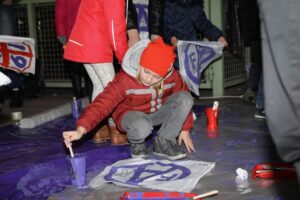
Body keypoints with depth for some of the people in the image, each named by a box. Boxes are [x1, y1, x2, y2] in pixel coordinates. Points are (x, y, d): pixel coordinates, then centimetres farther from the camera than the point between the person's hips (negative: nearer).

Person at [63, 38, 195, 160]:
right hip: (132, 114, -4)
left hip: (159, 112, 4)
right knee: (142, 127, -41)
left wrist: (185, 129, -2)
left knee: (186, 98, -24)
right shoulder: (124, 80, -31)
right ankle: (137, 143, -2)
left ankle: (164, 142, -11)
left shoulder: (173, 76, -19)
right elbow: (102, 103, -39)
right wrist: (81, 130, -52)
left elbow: (184, 101, -2)